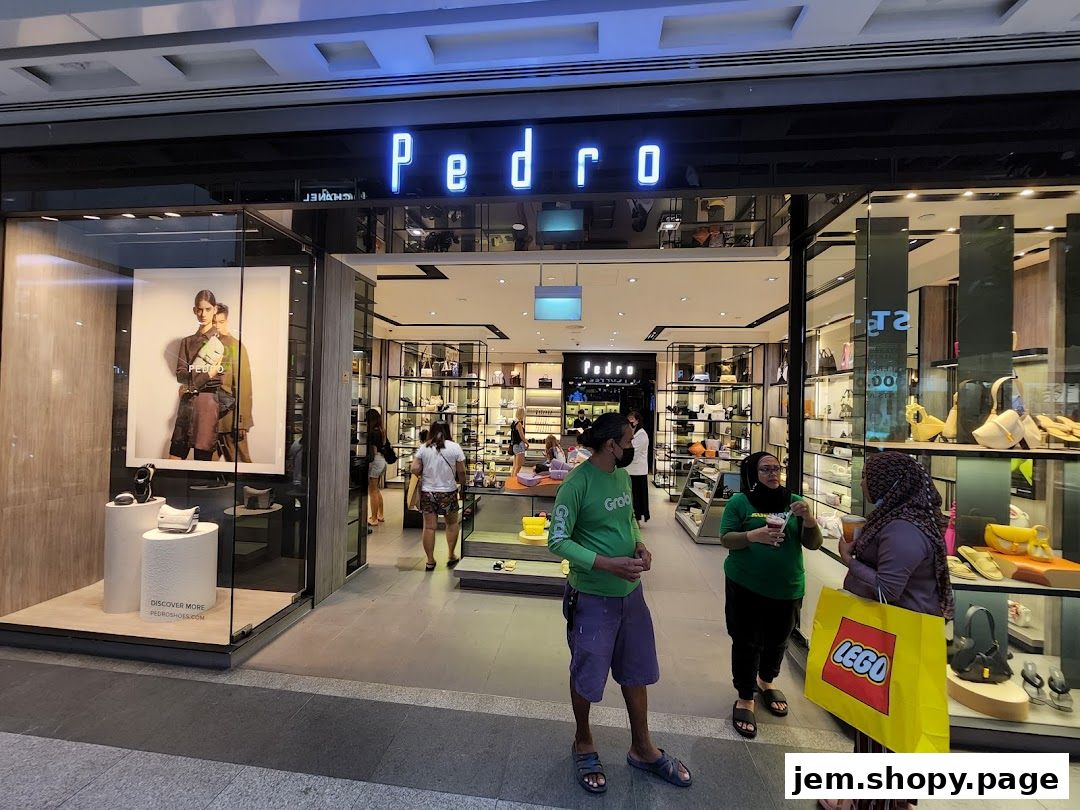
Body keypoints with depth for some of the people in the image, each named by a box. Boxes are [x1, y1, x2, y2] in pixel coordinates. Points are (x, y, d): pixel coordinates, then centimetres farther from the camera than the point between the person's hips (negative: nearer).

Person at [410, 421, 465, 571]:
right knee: (452, 523, 18)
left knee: (429, 527, 8)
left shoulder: (423, 447, -2)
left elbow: (414, 469, -6)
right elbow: (461, 471, -4)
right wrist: (462, 483, 13)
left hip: (427, 492, 1)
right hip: (448, 492, -1)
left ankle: (430, 561, 17)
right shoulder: (455, 447, -5)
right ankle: (451, 556, 25)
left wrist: (424, 473, 13)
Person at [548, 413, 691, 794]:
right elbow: (557, 541, -21)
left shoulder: (624, 476, 0)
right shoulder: (577, 483, -23)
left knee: (636, 671, 22)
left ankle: (642, 749, 46)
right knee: (588, 675, 15)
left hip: (631, 591, 7)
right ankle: (583, 744, 43)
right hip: (593, 597, -7)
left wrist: (640, 545, -6)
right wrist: (608, 564, -27)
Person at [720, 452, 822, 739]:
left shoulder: (794, 502, 2)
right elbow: (726, 538, -10)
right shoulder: (739, 502, -7)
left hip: (787, 588, 4)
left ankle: (766, 681, 46)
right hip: (746, 586, -3)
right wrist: (753, 535, -29)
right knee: (746, 642, 4)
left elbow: (813, 544, 1)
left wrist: (808, 518, -18)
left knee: (777, 640, 19)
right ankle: (745, 699, 24)